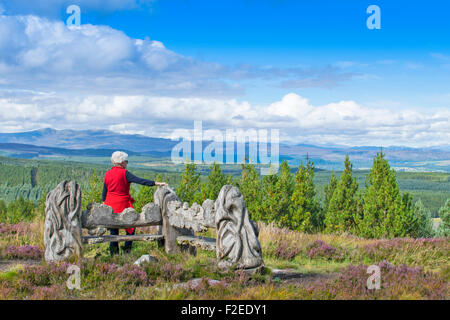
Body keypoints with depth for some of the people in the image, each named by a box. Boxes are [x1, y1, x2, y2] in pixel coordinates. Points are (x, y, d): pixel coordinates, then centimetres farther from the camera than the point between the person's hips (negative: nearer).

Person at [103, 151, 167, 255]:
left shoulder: (108, 174, 7)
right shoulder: (124, 173, -12)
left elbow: (104, 192, 12)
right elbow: (140, 181, -19)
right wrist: (156, 183, -20)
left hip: (110, 204, 6)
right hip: (122, 205, -6)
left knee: (113, 229, 11)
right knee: (131, 226, 10)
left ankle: (113, 253, 12)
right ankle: (127, 249, 7)